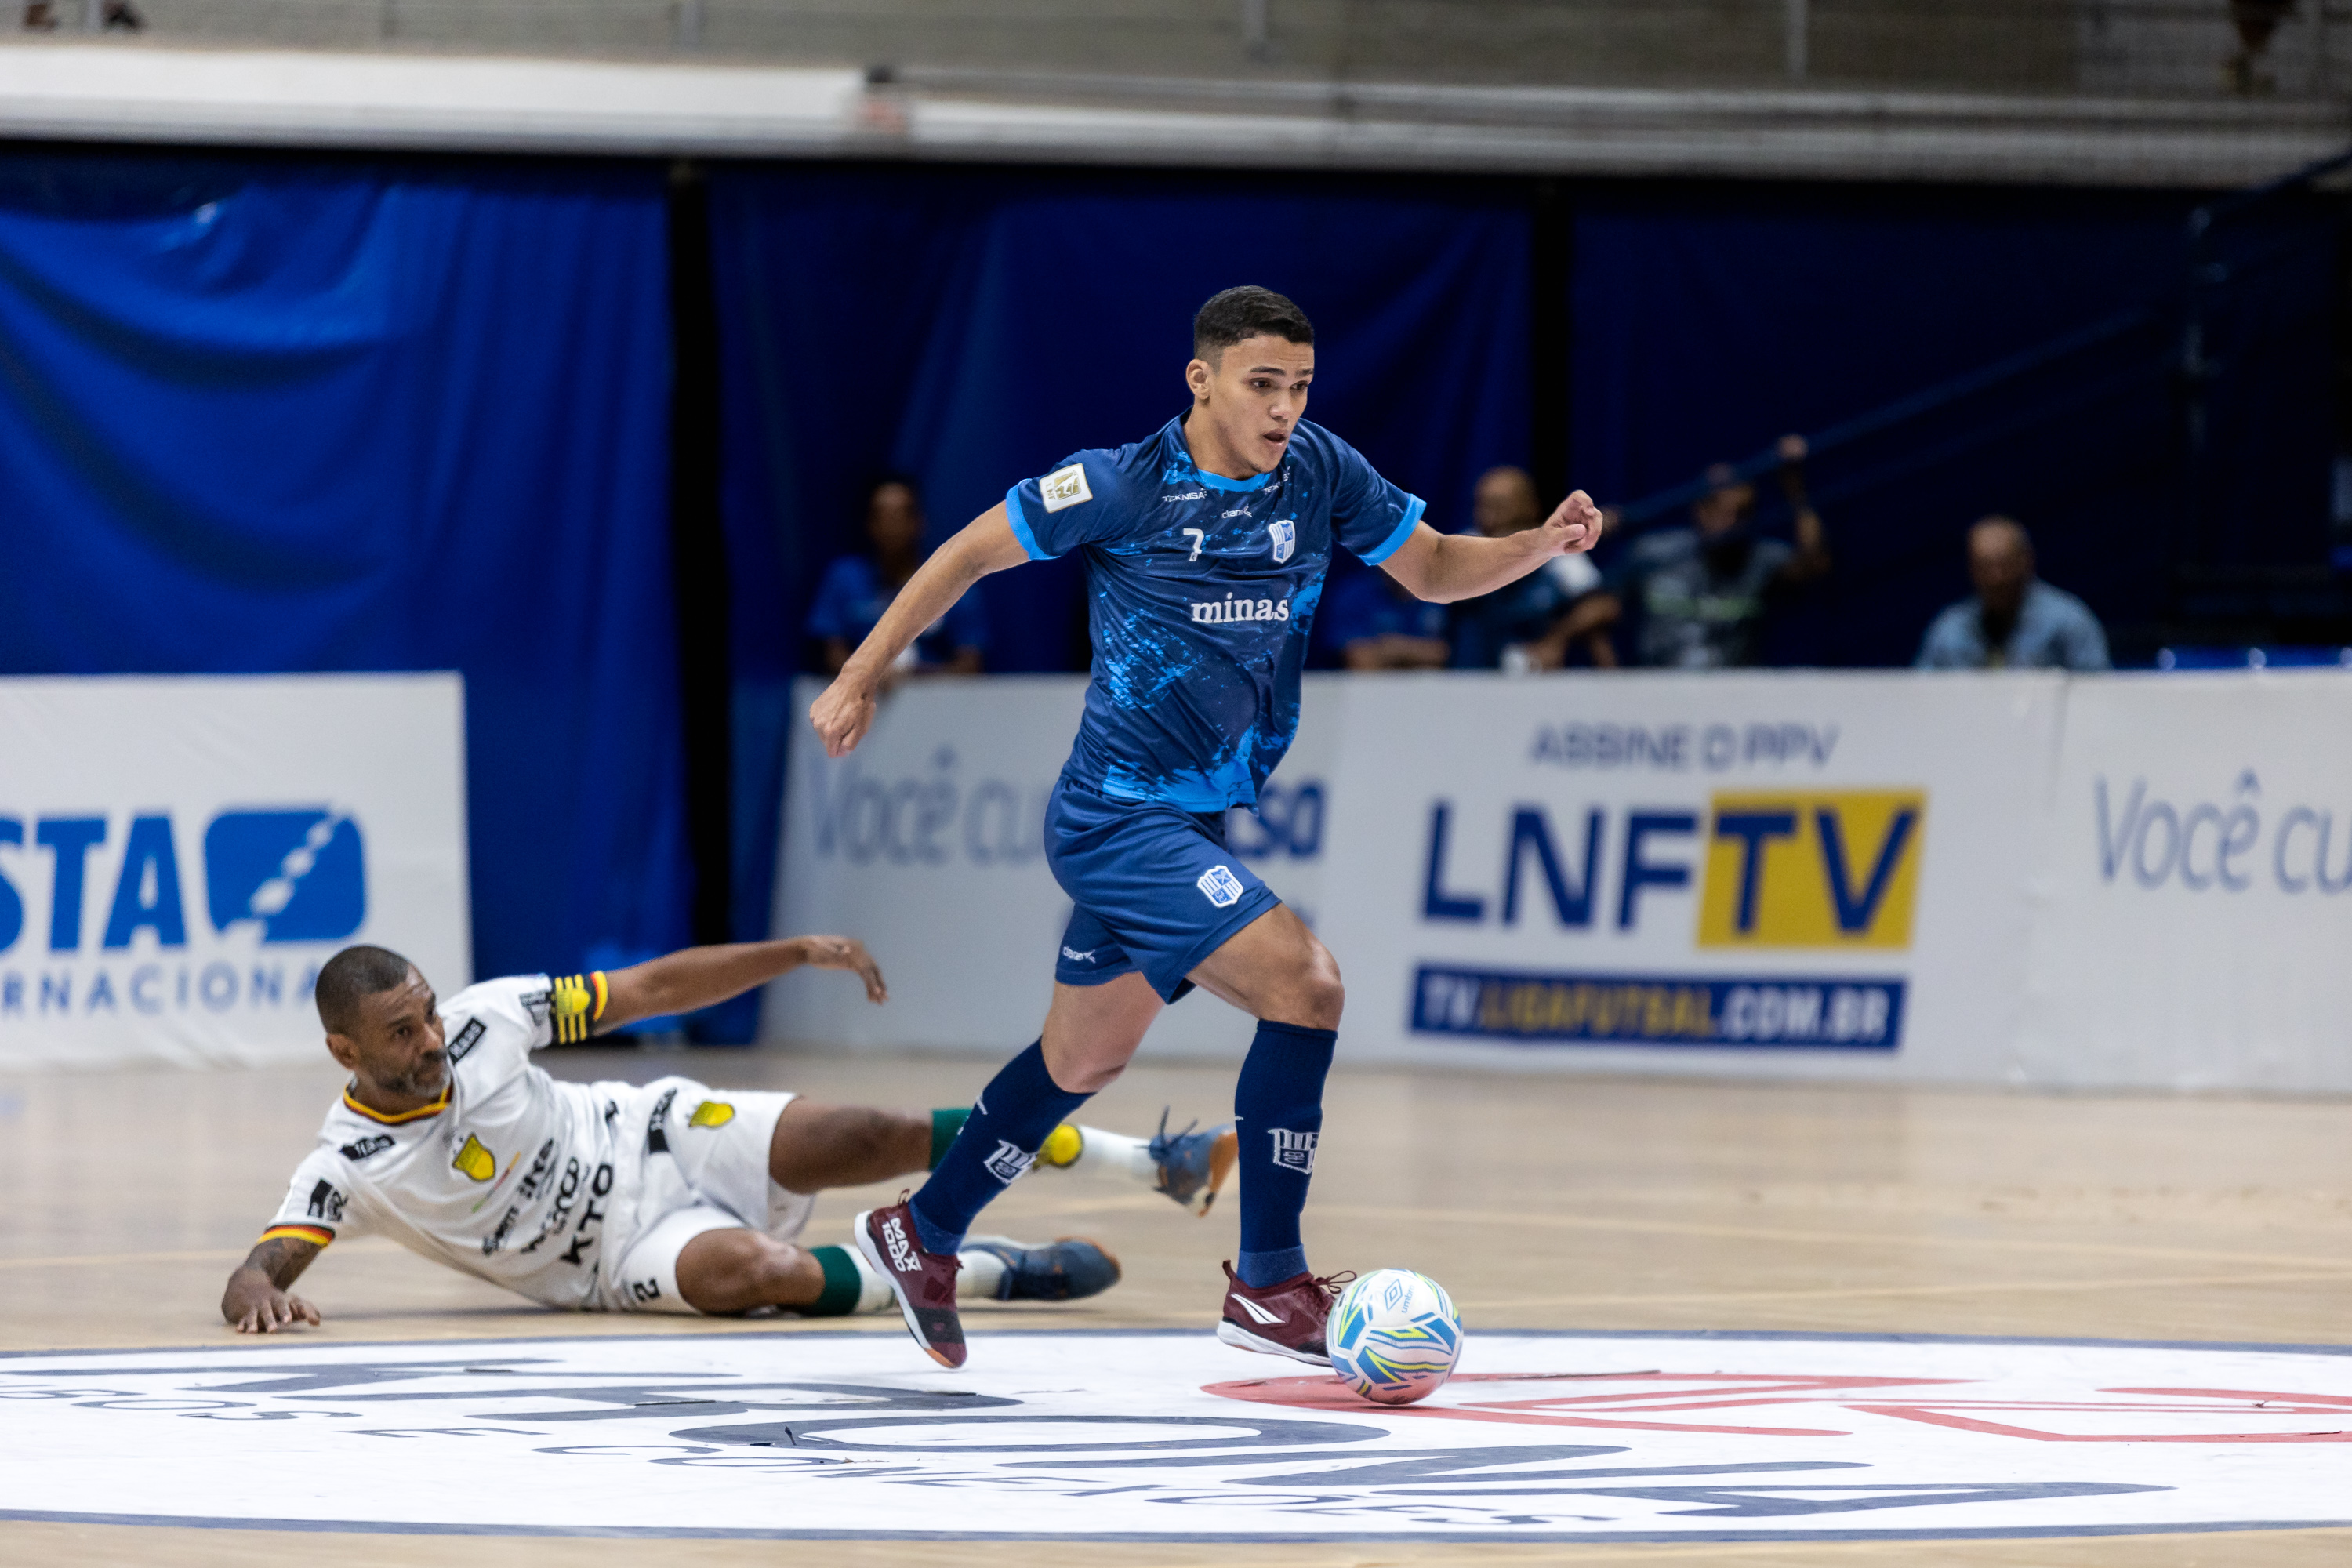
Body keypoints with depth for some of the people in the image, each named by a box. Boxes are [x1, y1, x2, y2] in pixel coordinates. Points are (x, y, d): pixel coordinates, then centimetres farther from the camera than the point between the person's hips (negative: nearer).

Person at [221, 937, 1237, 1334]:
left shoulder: (484, 1019, -9)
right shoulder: (345, 1170, -16)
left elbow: (653, 990, -3)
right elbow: (251, 1278, -20)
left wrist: (797, 953, -8)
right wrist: (262, 1301, -46)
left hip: (666, 1140, 3)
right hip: (626, 1257, -3)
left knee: (877, 1138, -19)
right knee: (751, 1270, -35)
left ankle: (1158, 1162, -10)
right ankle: (990, 1273, -14)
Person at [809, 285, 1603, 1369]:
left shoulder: (1318, 472, 0)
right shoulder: (1121, 486, -14)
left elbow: (1432, 568, 11)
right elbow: (971, 553, -3)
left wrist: (1542, 545, -8)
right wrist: (860, 678, -1)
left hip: (1197, 821, 8)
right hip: (1118, 818, -8)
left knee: (1083, 1057, 22)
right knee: (1303, 983, -21)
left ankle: (923, 1235, 43)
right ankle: (1267, 1288, -12)